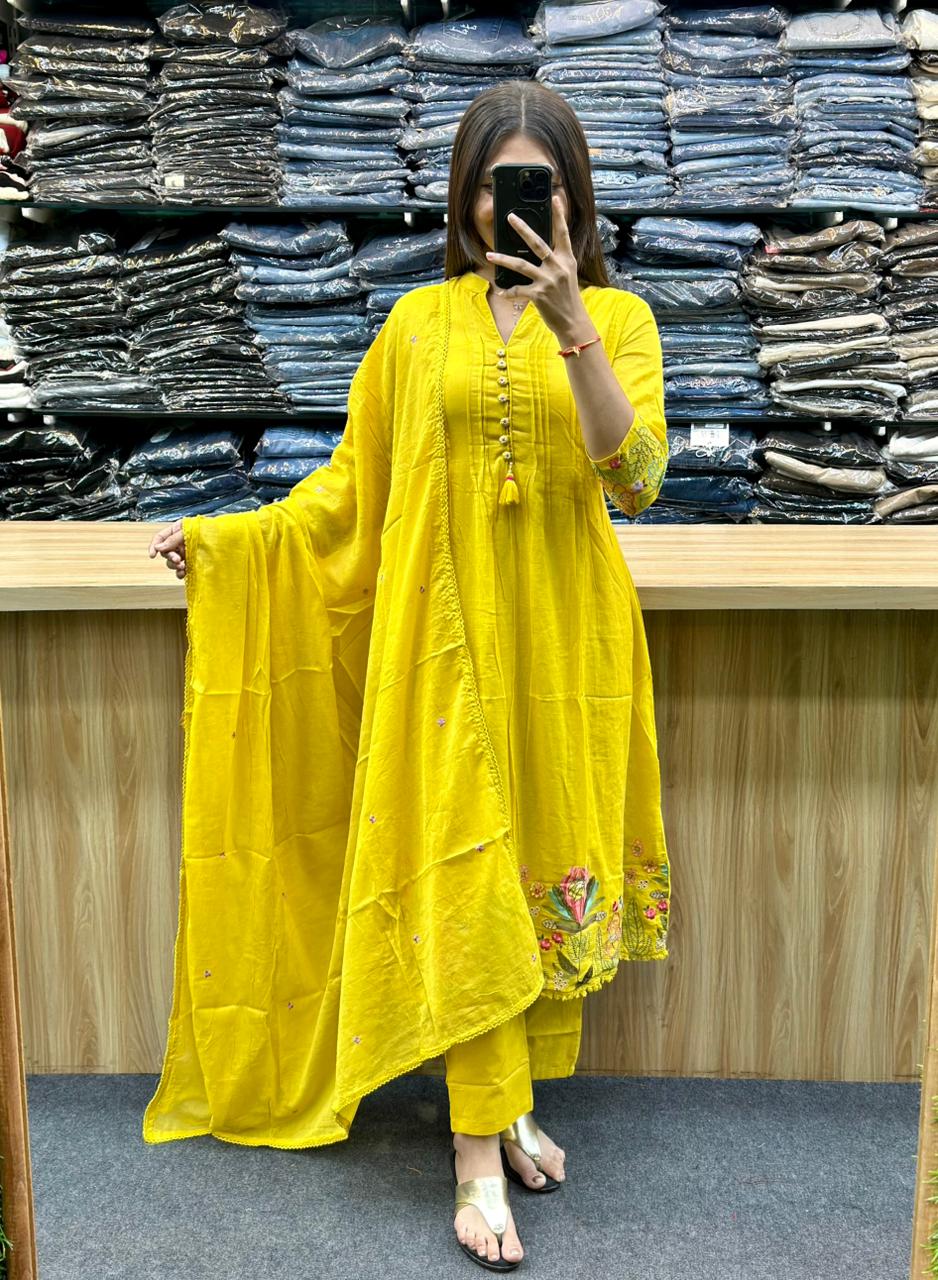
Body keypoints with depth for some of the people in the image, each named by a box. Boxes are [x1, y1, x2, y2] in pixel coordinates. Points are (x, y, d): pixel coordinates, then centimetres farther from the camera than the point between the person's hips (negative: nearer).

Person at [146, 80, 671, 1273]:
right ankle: (481, 1155, 10)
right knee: (466, 881, -1)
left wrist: (569, 325, -22)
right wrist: (224, 535, 3)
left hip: (564, 637, 1)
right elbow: (353, 485, 10)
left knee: (548, 867, 8)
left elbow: (634, 477, -13)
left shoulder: (618, 317, 3)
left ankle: (514, 1099, 29)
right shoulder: (418, 322, 6)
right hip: (447, 634, 0)